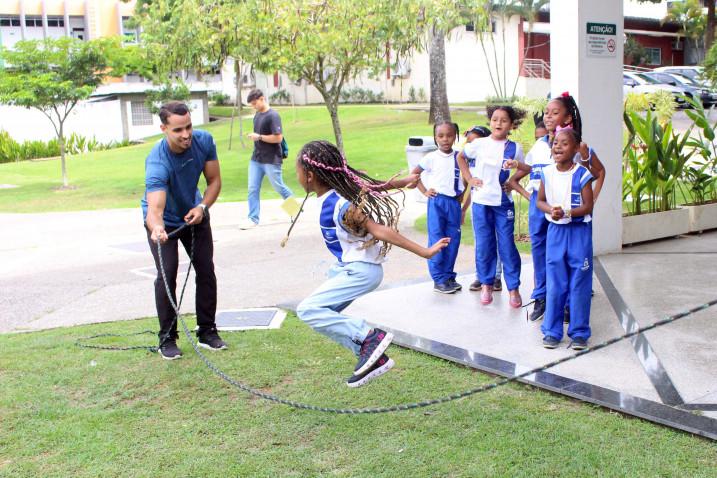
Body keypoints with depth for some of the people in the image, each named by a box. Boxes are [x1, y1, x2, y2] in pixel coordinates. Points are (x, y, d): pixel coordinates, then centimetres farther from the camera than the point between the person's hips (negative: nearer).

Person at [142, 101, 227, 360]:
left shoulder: (204, 141, -23)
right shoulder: (157, 162, -38)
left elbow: (214, 180, -9)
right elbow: (155, 208, -51)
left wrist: (202, 207, -26)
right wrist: (156, 229, -73)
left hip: (194, 213, 4)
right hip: (164, 221, -4)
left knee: (206, 271, 2)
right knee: (167, 274, -14)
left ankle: (207, 332, 14)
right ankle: (167, 339, -1)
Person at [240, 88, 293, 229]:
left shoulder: (273, 116, -16)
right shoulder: (257, 115, 9)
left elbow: (278, 138, -21)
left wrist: (259, 137, -18)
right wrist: (252, 136, 7)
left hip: (271, 160, -7)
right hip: (256, 159, 7)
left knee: (279, 187, 7)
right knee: (253, 189, 2)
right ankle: (253, 218, 8)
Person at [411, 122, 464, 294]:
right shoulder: (431, 157, -2)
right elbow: (414, 173, 4)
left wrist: (462, 197, 6)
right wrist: (424, 191, -2)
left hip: (454, 202, 3)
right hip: (436, 201, -3)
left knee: (453, 240, 6)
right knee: (436, 240, -4)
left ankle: (449, 276, 18)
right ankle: (439, 279, 0)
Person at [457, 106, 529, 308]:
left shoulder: (514, 148, 0)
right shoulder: (479, 144, 0)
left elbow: (525, 170, 11)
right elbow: (460, 157, 15)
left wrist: (517, 165, -10)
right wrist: (469, 178, 6)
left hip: (504, 202, -1)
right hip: (481, 201, 1)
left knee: (507, 245, 1)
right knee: (483, 245, 7)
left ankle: (513, 288, 10)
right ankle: (486, 285, 20)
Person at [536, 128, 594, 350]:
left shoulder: (582, 174, -10)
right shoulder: (547, 173, 2)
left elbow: (588, 206, -10)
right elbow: (540, 201, 9)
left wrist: (566, 212, -23)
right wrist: (550, 210, -12)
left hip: (579, 231, -3)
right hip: (555, 231, 3)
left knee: (579, 283, 2)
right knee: (555, 283, 7)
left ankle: (579, 332, 13)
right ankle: (551, 331, 15)